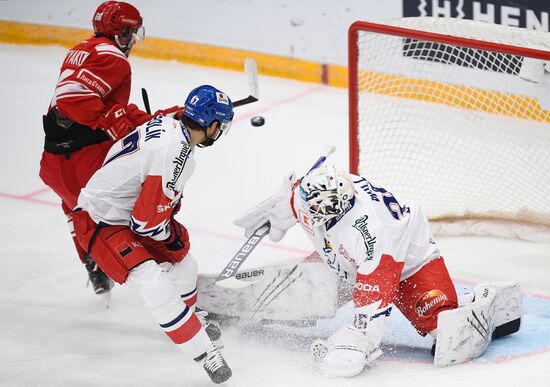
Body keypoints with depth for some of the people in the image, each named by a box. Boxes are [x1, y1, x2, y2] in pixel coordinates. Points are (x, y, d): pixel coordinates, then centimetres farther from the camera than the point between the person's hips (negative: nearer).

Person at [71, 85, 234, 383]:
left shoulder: (167, 124, -2)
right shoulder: (174, 152, -31)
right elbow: (147, 221, -27)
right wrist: (173, 235, -7)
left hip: (127, 210, 10)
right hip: (100, 223, -10)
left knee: (182, 262, 23)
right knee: (156, 286, -23)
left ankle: (189, 317, 47)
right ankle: (205, 353, -17)